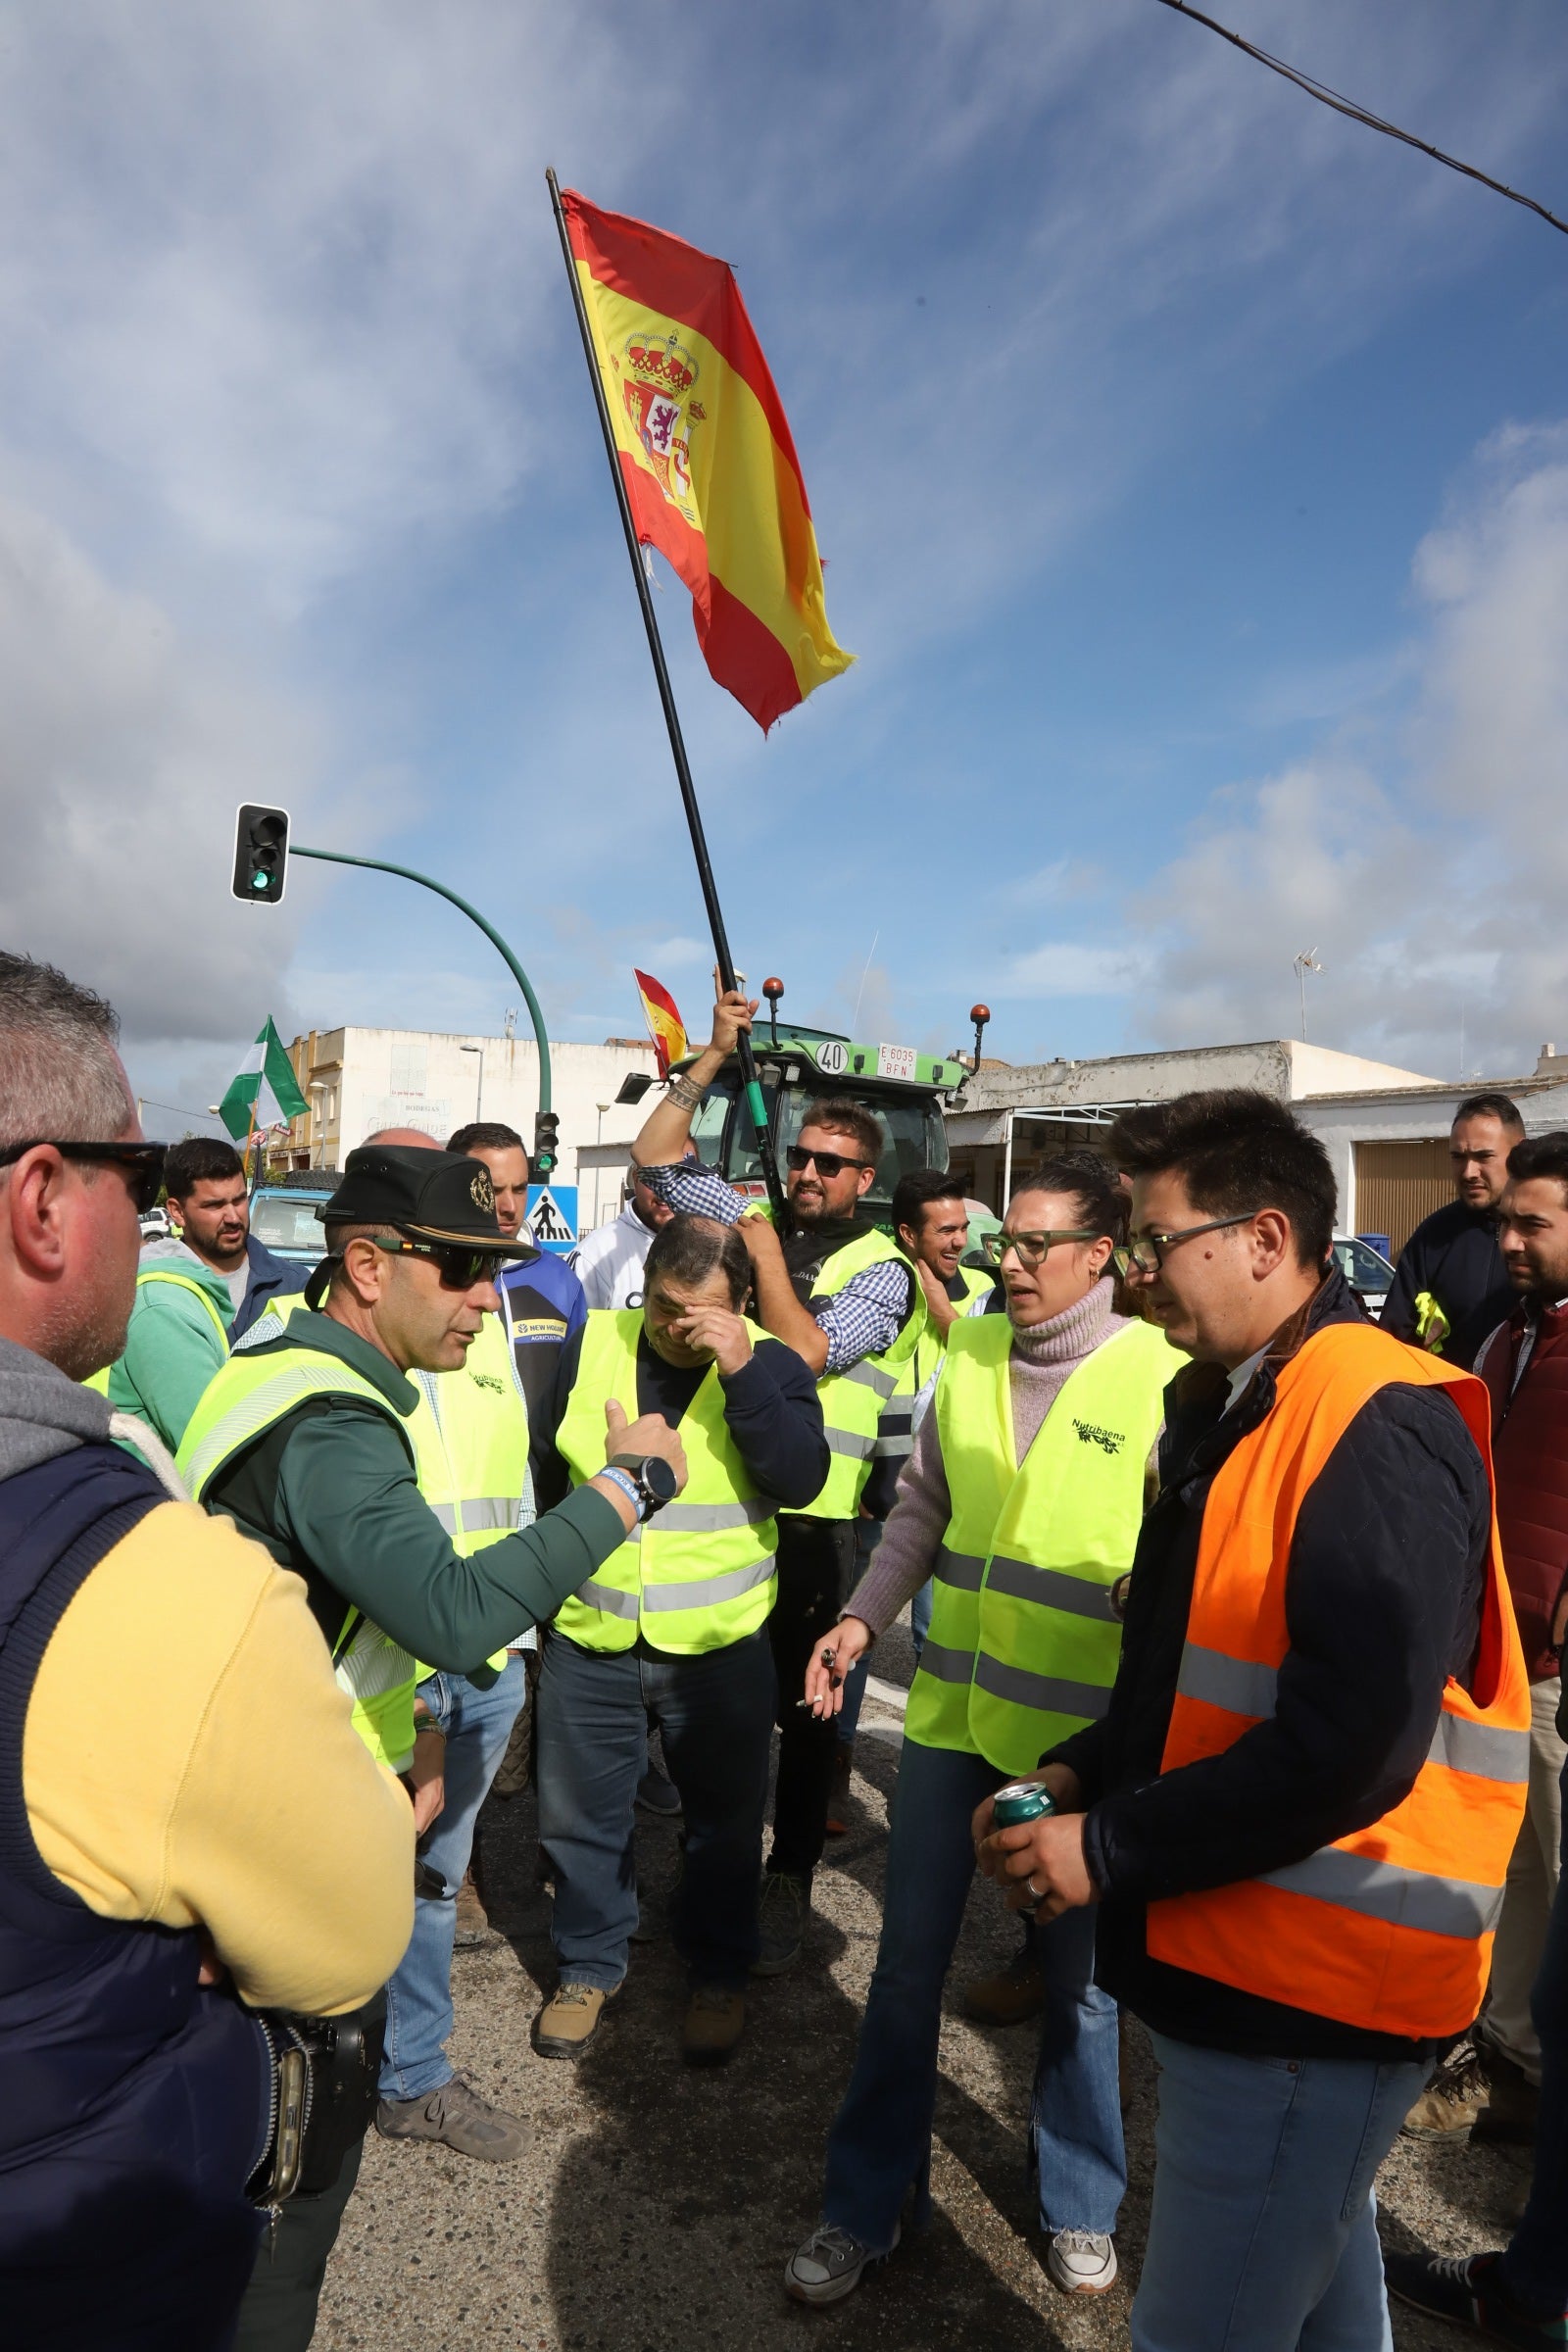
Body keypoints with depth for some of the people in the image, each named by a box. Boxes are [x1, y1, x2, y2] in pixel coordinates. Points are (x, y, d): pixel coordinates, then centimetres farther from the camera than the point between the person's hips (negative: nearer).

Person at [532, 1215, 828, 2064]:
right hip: (588, 1639, 2)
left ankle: (718, 1975, 39)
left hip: (720, 1646, -1)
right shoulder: (587, 1347, -4)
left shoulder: (769, 1365, -7)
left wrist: (741, 1372, -30)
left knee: (724, 1820, 16)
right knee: (580, 1816, 17)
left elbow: (801, 1480, -22)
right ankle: (587, 1964, 40)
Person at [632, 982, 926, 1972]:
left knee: (803, 1704, 8)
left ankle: (791, 1880, 25)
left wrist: (764, 1247, -13)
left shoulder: (882, 1269, -5)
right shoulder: (759, 1222, 8)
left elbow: (804, 1353, -19)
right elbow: (656, 1152, 8)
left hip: (813, 1518, -4)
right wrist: (715, 1055, 1)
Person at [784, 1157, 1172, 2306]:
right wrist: (863, 1618, 0)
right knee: (908, 1964, 15)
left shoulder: (1159, 1376, -12)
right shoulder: (970, 1350, 0)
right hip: (951, 1706, 3)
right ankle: (866, 2203, 37)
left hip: (1084, 1730, -3)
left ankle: (1080, 2206, 43)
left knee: (1078, 1977, 17)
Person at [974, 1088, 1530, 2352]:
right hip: (1242, 1951, 9)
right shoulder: (1228, 1409, 8)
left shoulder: (1379, 1429, -22)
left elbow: (1352, 1745, -27)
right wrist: (1082, 1777, 2)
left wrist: (1111, 1848, -19)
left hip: (1309, 1987, -9)